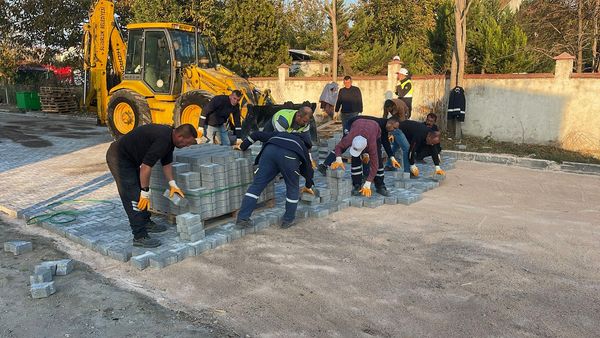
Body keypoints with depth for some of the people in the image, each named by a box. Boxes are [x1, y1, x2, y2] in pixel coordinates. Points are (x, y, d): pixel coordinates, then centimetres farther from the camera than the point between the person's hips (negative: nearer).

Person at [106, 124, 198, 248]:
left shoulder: (169, 137, 2)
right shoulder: (162, 140, -28)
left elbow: (166, 163, 14)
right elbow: (146, 166, -27)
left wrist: (172, 184, 10)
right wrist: (145, 192, -20)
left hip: (129, 158, 10)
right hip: (118, 158, -10)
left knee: (140, 191, 18)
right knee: (133, 196, -11)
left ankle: (146, 222, 32)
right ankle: (139, 237, -7)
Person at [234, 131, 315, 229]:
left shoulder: (278, 134, 43)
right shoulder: (303, 146, 39)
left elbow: (257, 134, 35)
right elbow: (308, 168, 45)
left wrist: (242, 147, 43)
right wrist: (308, 186, 60)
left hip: (269, 151, 2)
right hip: (289, 156, -1)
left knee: (257, 185, 6)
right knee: (292, 189, 19)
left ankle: (242, 219, 3)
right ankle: (288, 220, 24)